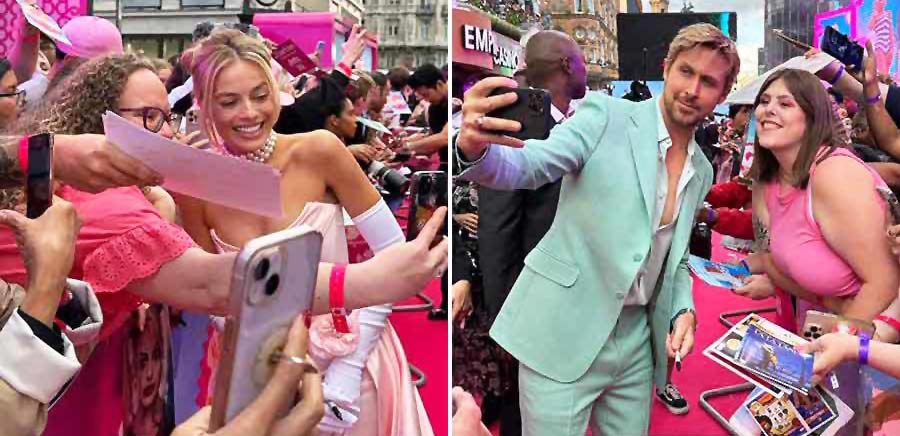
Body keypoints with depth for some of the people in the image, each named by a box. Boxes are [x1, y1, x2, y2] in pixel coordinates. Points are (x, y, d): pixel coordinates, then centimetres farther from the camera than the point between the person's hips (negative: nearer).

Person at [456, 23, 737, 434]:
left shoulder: (702, 171, 10)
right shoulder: (605, 116, -8)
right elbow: (525, 166, -20)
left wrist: (684, 311, 0)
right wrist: (475, 147, -41)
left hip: (636, 340, 6)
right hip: (565, 333, -6)